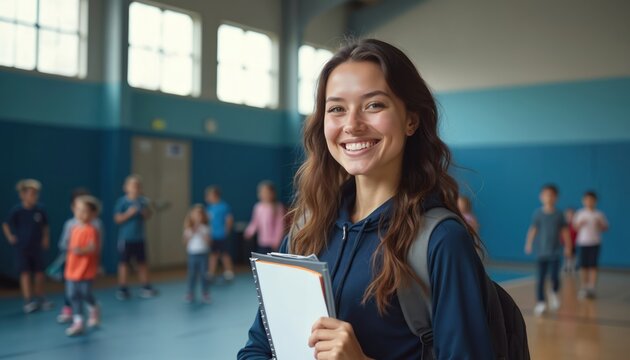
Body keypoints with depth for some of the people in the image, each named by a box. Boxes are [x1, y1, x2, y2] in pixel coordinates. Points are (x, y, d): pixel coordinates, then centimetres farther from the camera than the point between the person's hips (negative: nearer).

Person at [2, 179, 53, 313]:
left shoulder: (40, 210, -5)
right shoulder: (17, 210, -12)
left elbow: (45, 225, 9)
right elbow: (6, 225, -2)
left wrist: (45, 237, -1)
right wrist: (10, 237, -10)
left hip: (37, 247, 3)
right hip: (21, 247, -3)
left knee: (39, 273, 8)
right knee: (25, 273, -4)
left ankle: (40, 298, 21)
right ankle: (28, 301, -2)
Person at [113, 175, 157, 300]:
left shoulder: (143, 201, 2)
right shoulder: (122, 201, -9)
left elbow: (147, 217, 8)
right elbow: (118, 219, -11)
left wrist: (145, 212, -13)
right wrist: (129, 213, -23)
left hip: (139, 238, 4)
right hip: (126, 238, -3)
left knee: (142, 262, 11)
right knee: (124, 263, 3)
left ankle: (145, 287, 21)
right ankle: (122, 288, 13)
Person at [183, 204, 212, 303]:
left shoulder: (205, 228, -1)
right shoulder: (189, 229, 2)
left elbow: (208, 241, -7)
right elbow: (185, 241, -2)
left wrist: (200, 233, -15)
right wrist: (192, 233, -12)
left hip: (203, 254, -1)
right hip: (192, 254, 1)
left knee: (203, 274, 1)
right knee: (192, 274, 4)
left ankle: (205, 294, 11)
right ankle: (190, 294, 14)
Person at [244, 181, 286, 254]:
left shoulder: (278, 207, -7)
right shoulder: (258, 207, 5)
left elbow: (280, 225, -7)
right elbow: (255, 223, 13)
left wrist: (276, 241, -12)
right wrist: (249, 232, -5)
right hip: (261, 243, 5)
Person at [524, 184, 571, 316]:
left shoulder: (559, 214, 2)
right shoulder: (538, 213, 0)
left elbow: (564, 231, 7)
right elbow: (532, 229, -1)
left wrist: (568, 246, 6)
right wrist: (529, 244, -10)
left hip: (555, 251, 0)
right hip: (541, 251, 0)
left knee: (554, 276, -7)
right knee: (541, 277, 1)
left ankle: (554, 293, 25)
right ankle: (540, 303, 11)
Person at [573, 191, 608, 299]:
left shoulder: (599, 214, 1)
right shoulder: (580, 213, 5)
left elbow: (605, 228, 6)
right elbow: (575, 227, 10)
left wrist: (600, 224, -14)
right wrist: (580, 224, -11)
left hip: (594, 243, -1)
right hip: (582, 242, 1)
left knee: (593, 266, -5)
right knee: (584, 266, 4)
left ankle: (592, 289, -1)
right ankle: (584, 287, 15)